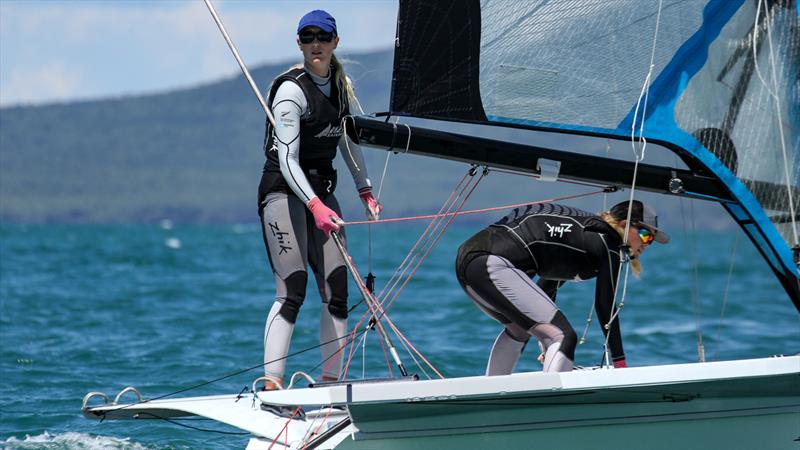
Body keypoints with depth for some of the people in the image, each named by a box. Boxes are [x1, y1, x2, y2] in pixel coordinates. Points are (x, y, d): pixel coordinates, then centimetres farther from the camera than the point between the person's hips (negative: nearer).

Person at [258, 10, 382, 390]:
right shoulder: (292, 90, -15)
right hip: (283, 191, -7)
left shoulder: (341, 84, 9)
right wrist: (316, 206, -32)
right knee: (292, 290, -16)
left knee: (337, 290, 0)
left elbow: (348, 140, 22)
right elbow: (286, 159, -21)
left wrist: (366, 192, 13)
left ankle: (329, 383, 4)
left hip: (321, 192, 7)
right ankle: (271, 384, -21)